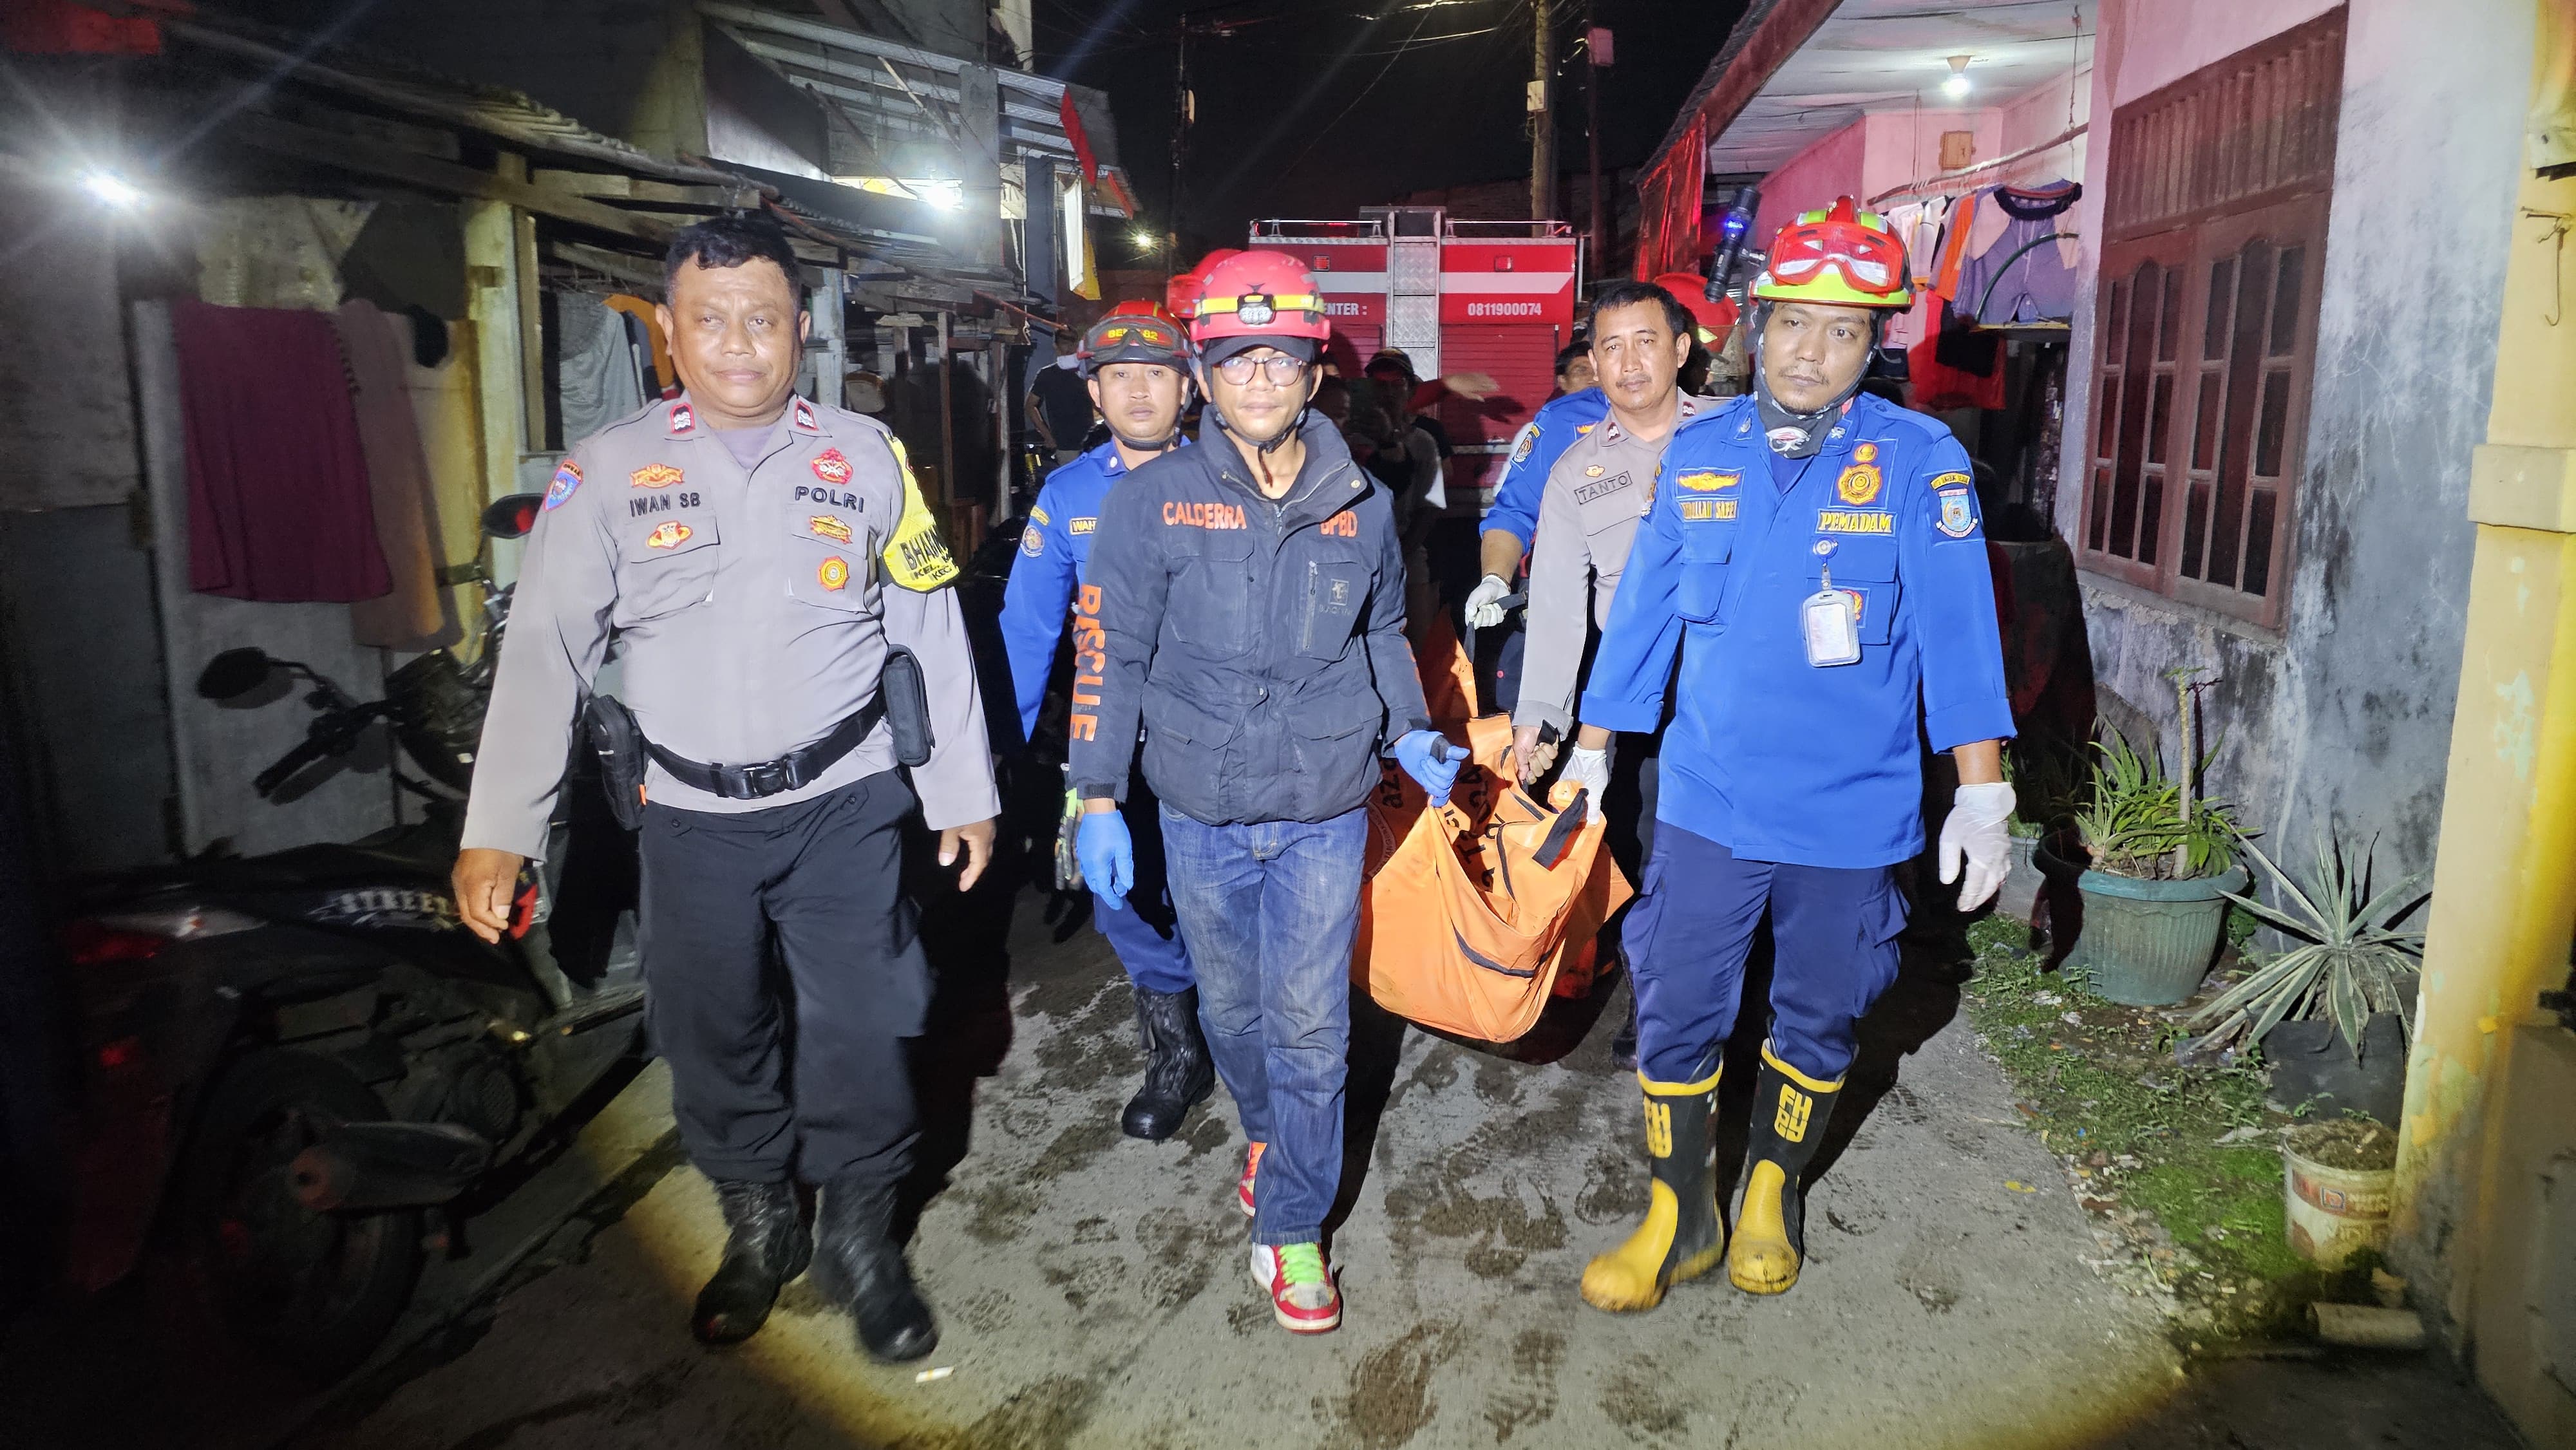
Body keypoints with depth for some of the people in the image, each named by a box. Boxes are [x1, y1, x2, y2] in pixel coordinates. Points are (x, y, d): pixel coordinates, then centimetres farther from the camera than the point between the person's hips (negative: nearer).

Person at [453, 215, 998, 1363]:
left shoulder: (866, 458, 1)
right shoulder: (609, 471, 0)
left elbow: (930, 635, 4)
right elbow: (545, 651, -2)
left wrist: (962, 792, 5)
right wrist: (497, 831, -6)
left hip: (844, 805, -1)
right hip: (690, 817, 1)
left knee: (859, 1033, 3)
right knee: (716, 1038, 13)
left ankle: (860, 1237, 27)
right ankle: (758, 1227, 37)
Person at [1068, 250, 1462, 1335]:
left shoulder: (1360, 505, 1)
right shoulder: (1153, 502, -6)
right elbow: (1110, 653, -4)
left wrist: (1409, 732, 4)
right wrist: (1098, 798, -7)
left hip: (1324, 810, 0)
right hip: (1201, 810, 0)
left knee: (1309, 1024, 2)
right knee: (1231, 1007, 17)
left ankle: (1290, 1229, 19)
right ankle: (1266, 1132, 47)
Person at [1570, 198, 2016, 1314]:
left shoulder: (1919, 460, -8)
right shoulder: (1697, 453, 0)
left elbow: (1957, 629, -9)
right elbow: (1642, 612, 6)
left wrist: (1981, 794, -13)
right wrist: (1590, 753, 9)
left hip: (1853, 813, -1)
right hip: (1707, 801, 2)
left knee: (1818, 1018, 16)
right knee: (1675, 1013, 5)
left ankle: (1771, 1192, 41)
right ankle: (1677, 1220, 26)